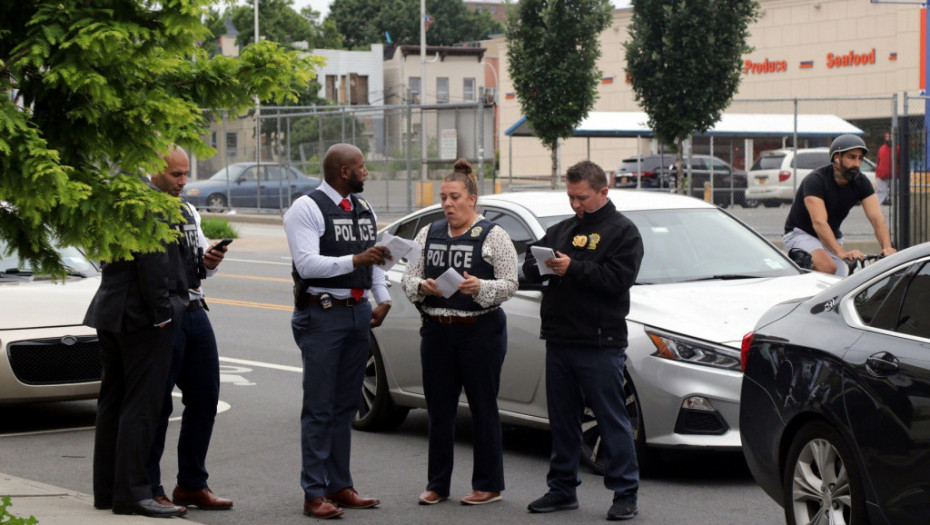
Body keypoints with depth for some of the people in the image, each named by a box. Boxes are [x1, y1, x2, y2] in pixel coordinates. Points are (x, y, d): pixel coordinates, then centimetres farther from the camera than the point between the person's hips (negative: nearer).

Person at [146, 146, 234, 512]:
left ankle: (192, 484, 21)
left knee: (205, 399, 10)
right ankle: (149, 490, 5)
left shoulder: (188, 212, 18)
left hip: (194, 313, 8)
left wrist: (210, 259, 1)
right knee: (157, 404, -3)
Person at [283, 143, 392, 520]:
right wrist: (355, 260, -27)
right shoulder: (307, 209, -10)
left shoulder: (364, 209, 13)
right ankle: (314, 495, -1)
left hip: (359, 312, 7)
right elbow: (307, 264, -20)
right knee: (320, 409, -5)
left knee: (346, 406, 12)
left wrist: (382, 299, 6)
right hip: (322, 315, -7)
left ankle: (339, 486, 20)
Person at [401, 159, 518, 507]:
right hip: (437, 331, 5)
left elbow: (509, 284, -7)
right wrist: (422, 286, -11)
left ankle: (488, 485, 7)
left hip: (481, 331, -5)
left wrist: (479, 287, -23)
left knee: (483, 408, 0)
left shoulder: (493, 236, -3)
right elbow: (408, 278, 10)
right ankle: (437, 484, 15)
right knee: (439, 409, 7)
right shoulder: (429, 234, 12)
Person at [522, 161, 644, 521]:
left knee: (612, 420, -3)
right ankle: (562, 489, 20)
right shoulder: (561, 230, 19)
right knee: (562, 420, 11)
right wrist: (543, 266, -7)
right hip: (558, 341, 6)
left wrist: (573, 268, -19)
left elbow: (618, 278, -14)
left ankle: (625, 494, 2)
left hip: (600, 344, -6)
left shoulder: (622, 231, -1)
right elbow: (528, 266, 16)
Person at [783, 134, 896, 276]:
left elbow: (877, 218, -19)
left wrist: (887, 247, -39)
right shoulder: (816, 180, -26)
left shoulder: (861, 183, -9)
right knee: (828, 267, -34)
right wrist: (842, 253, -51)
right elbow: (819, 223, -38)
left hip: (832, 238, 7)